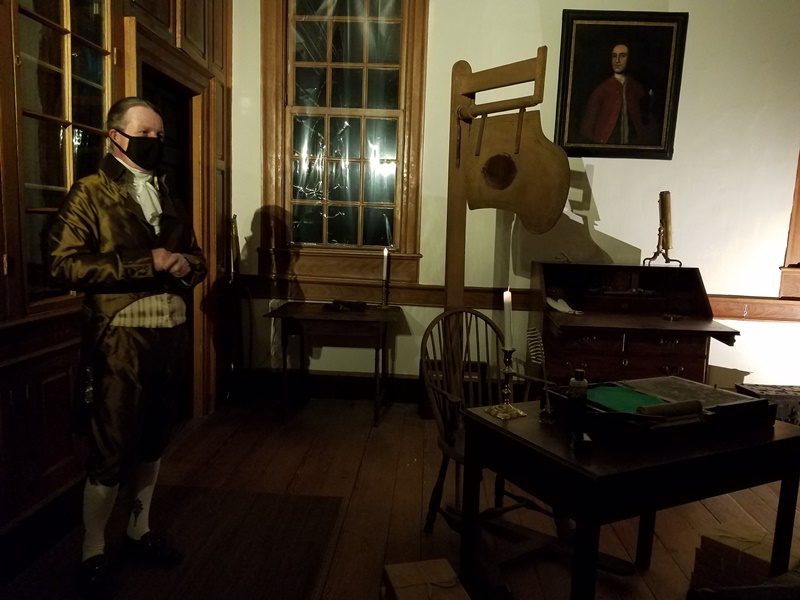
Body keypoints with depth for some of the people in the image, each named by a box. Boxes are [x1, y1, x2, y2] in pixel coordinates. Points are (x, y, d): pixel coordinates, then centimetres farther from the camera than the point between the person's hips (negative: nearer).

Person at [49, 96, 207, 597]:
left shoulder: (168, 196, 16)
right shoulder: (89, 193, -3)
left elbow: (196, 257, 20)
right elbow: (65, 263, -13)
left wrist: (187, 265, -4)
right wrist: (145, 264, -19)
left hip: (172, 332, 6)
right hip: (122, 337, -6)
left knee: (153, 441, 15)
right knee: (112, 451, 1)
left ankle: (140, 529, 33)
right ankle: (93, 553, 20)